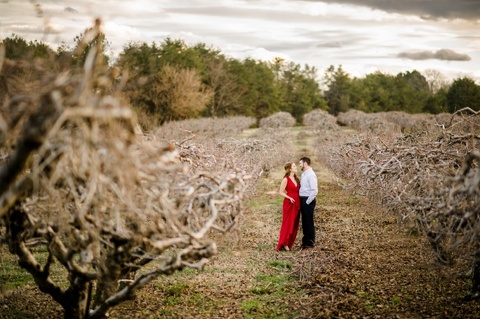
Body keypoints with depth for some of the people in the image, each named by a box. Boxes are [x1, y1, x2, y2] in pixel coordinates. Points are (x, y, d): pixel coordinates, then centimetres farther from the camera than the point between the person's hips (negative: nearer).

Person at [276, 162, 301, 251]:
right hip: (289, 203, -7)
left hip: (297, 203, 7)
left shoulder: (296, 179, 13)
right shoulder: (286, 179, -8)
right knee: (287, 224, -6)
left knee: (295, 224, 8)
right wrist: (289, 197, -21)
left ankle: (289, 243, 15)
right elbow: (281, 192, -9)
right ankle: (283, 244, -2)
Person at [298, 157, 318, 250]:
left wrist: (308, 202, -18)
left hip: (308, 201, -9)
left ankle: (310, 243, 10)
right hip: (303, 200, 9)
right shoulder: (304, 174, 13)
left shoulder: (311, 174, -16)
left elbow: (314, 191, -22)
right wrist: (303, 201, 11)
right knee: (304, 222, 16)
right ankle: (305, 241, 26)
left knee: (309, 222, 0)